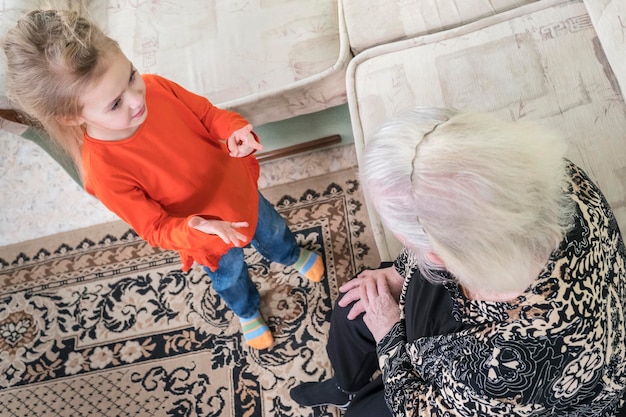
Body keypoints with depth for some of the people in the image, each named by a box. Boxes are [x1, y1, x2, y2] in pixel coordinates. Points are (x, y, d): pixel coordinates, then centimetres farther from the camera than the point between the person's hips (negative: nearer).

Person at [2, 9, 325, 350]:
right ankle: (248, 313, 65)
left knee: (273, 232, 33)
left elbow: (206, 113, -9)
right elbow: (155, 229, -24)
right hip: (209, 238, -3)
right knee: (231, 278, 28)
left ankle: (294, 256, 71)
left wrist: (235, 129, -30)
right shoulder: (104, 171, -36)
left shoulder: (155, 88, -27)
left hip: (240, 189, 3)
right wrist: (197, 229, -44)